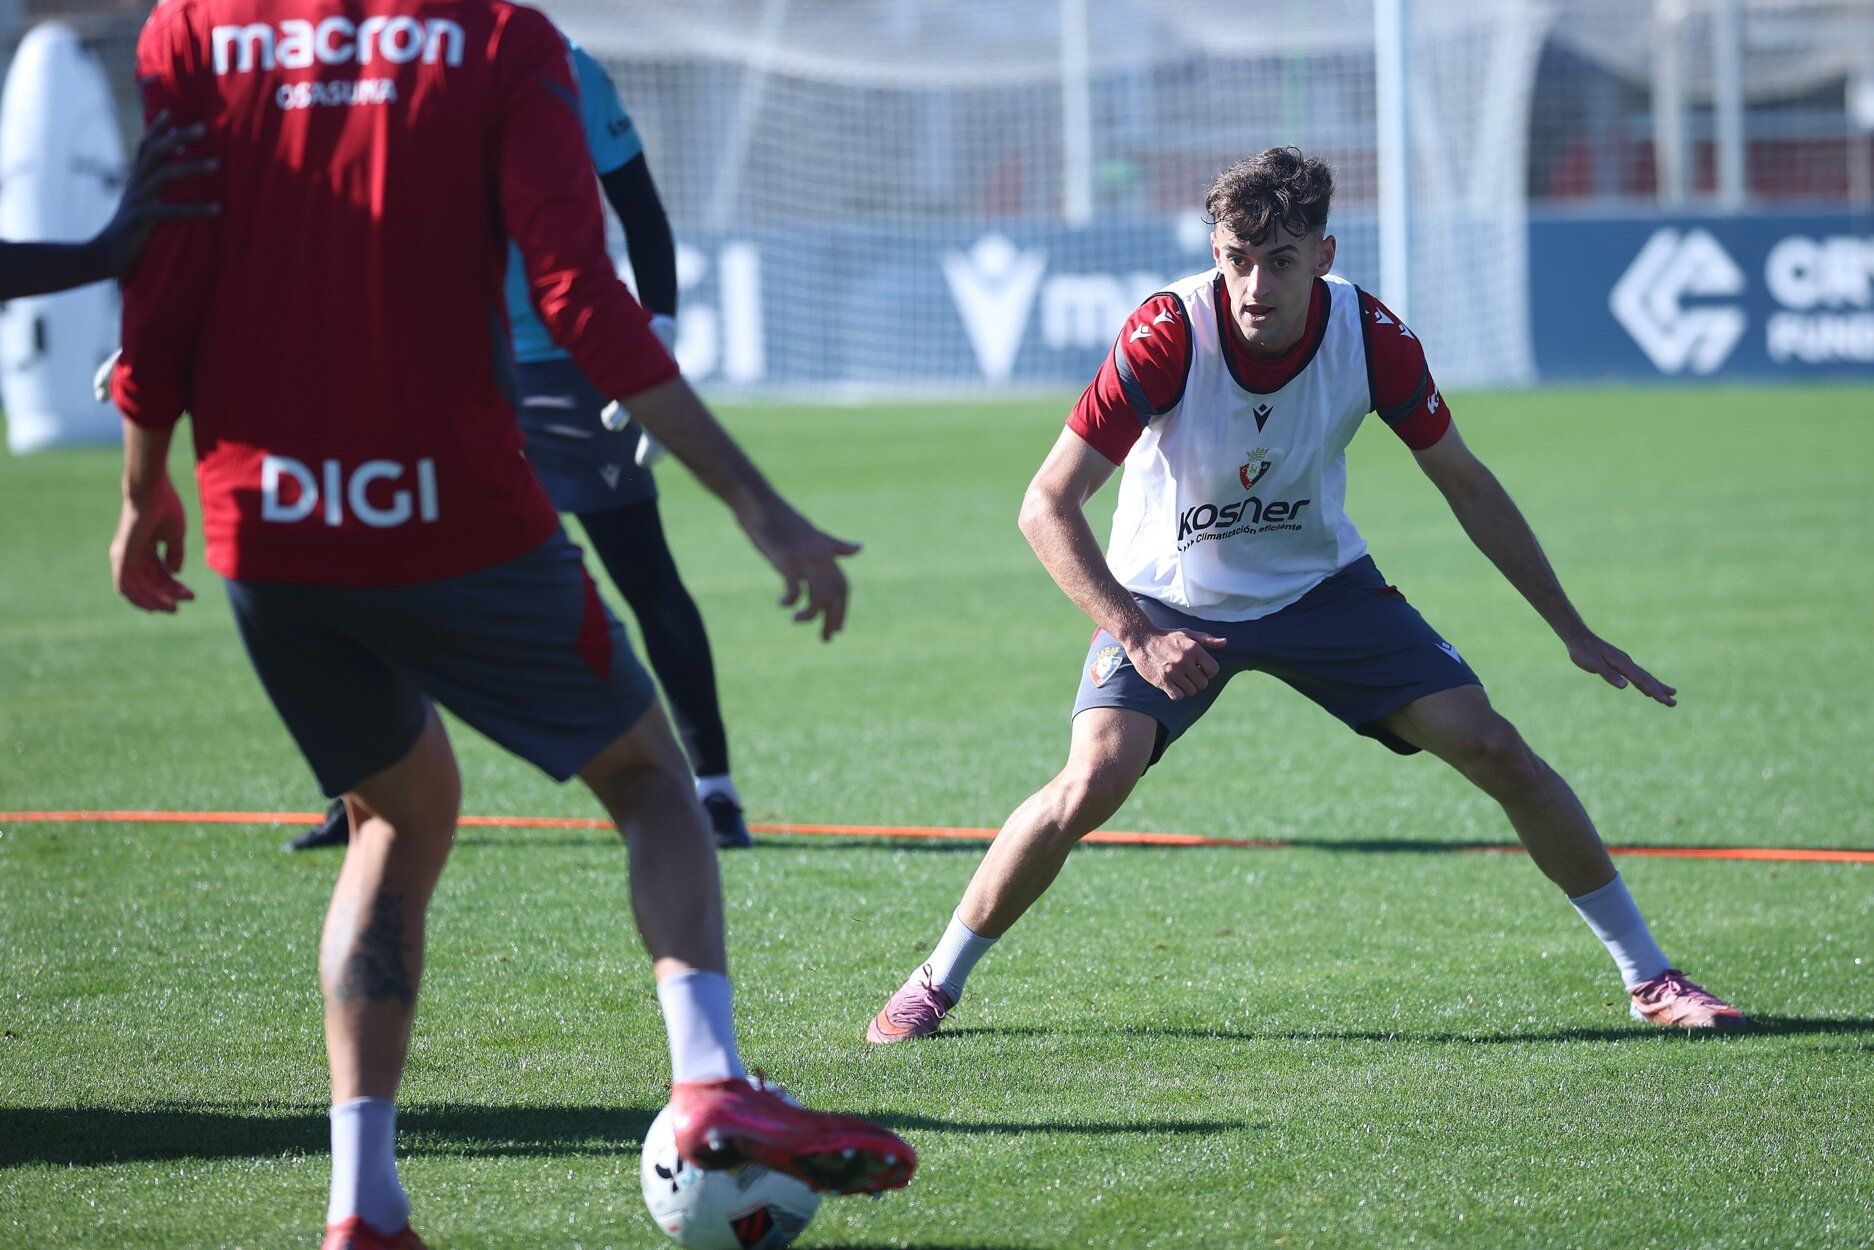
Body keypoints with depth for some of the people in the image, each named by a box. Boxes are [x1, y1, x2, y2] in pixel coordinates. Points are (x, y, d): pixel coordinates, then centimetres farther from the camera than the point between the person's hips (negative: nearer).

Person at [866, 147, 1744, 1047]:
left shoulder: (1371, 338, -18)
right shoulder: (1168, 336, -28)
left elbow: (1467, 486, -2)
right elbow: (1048, 506, -25)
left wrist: (1572, 632, 1)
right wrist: (1137, 635, -35)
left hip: (1319, 584, 3)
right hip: (1167, 598, -3)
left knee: (1496, 752, -7)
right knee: (1092, 783, -25)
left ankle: (1648, 978, 9)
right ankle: (934, 985, -5)